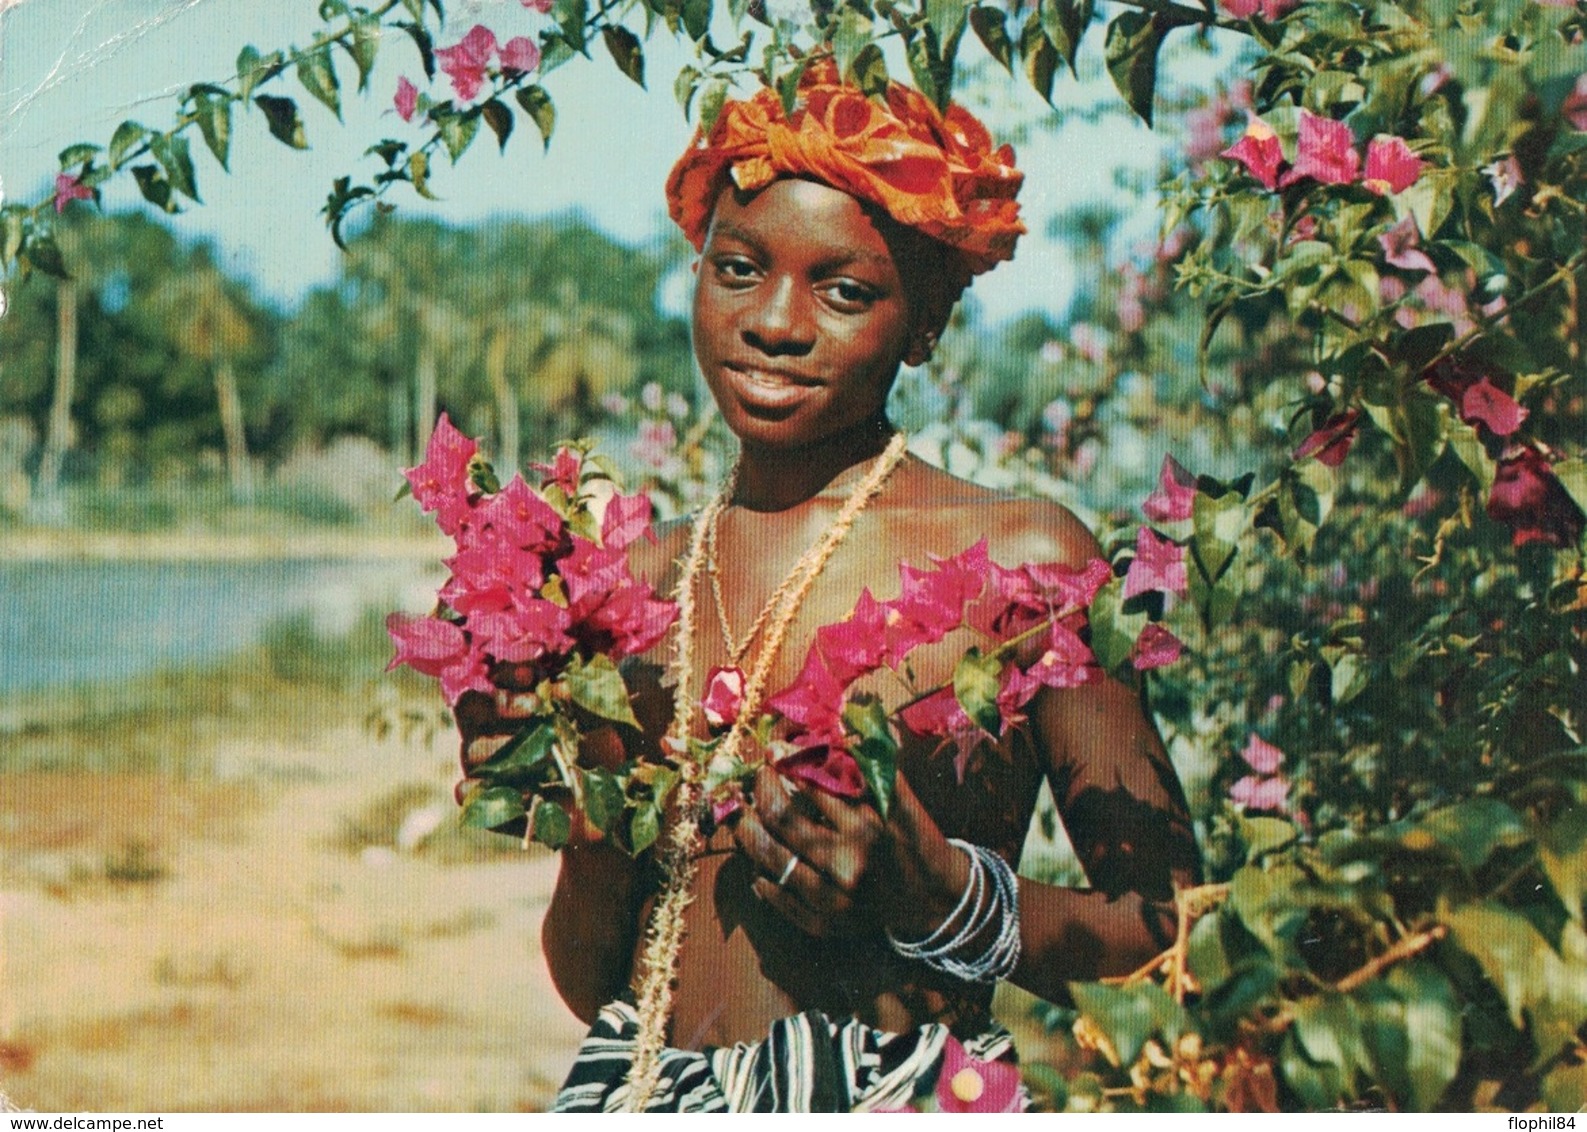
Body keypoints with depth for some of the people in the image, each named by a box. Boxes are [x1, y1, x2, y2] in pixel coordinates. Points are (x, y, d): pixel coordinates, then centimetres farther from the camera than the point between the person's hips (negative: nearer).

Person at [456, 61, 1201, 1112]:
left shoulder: (1024, 559, -7)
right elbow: (596, 982, 8)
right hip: (639, 1092, 4)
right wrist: (592, 825, -10)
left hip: (899, 1097, -4)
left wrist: (938, 898, -18)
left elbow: (1175, 925, -6)